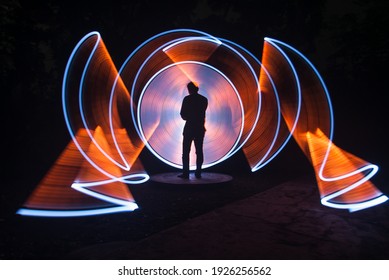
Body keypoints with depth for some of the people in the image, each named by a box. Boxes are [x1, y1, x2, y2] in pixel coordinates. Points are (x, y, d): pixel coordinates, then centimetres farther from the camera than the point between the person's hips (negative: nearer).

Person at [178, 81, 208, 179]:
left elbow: (182, 114, -3)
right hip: (200, 128, 4)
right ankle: (198, 172, 8)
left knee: (186, 151, 0)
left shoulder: (187, 99, -7)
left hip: (189, 127, -4)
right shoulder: (204, 99, 5)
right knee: (199, 151, 8)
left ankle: (185, 173, -4)